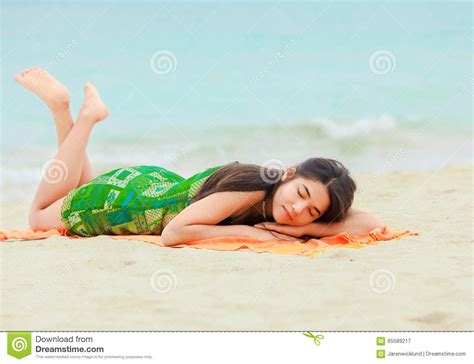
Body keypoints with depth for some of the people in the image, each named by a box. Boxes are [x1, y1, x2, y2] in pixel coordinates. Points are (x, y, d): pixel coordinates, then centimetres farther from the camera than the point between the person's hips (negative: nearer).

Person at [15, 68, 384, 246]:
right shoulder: (249, 188, -42)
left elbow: (371, 223, -32)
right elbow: (173, 234, -45)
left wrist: (306, 227, -42)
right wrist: (248, 230, -45)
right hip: (125, 195, -6)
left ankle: (73, 109, 35)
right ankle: (86, 115, 23)